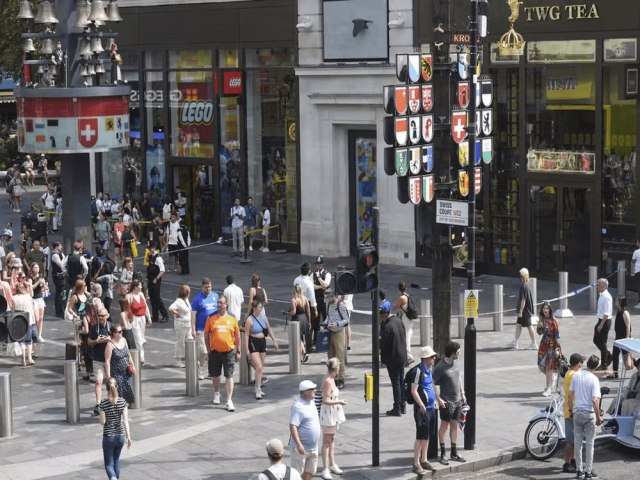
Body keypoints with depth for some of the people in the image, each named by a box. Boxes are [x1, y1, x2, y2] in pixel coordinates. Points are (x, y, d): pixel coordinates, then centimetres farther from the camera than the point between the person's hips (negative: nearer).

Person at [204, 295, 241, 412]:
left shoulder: (232, 319, 1)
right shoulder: (211, 319, 1)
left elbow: (237, 336, 7)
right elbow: (206, 335, 6)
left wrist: (238, 352, 6)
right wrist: (209, 350, 3)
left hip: (229, 351, -1)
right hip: (215, 351, 1)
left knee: (229, 376, -3)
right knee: (215, 375, 13)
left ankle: (229, 401, -1)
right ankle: (216, 393, 38)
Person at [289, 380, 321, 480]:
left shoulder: (311, 402, 7)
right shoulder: (298, 406, -22)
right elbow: (292, 426, -27)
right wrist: (299, 444, -32)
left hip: (313, 447, 9)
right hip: (302, 447, -9)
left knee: (310, 471, 17)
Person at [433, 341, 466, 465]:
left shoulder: (454, 364, 5)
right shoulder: (440, 367, -19)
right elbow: (434, 384, -19)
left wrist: (462, 394, 17)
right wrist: (439, 399, -21)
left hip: (457, 401, 7)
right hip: (447, 403, -7)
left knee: (454, 426, 13)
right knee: (444, 427, 3)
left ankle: (454, 453, 22)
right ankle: (443, 454, 12)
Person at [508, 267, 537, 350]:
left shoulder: (523, 286, -21)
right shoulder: (528, 285, 7)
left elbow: (523, 300, -22)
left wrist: (520, 311, -19)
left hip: (525, 310, -10)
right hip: (528, 310, 10)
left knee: (529, 326, -1)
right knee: (518, 324, 14)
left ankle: (534, 344, 7)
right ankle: (515, 343, 20)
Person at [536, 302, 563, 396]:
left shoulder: (553, 320, -15)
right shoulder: (542, 319, 3)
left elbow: (557, 335, -13)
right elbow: (540, 332, 12)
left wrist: (557, 349, -14)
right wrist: (539, 326, -10)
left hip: (552, 345, -6)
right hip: (544, 344, 6)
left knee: (549, 367, -2)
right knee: (541, 366, 8)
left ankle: (548, 389, 8)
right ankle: (553, 377, 36)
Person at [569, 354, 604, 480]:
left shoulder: (576, 375, -1)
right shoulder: (594, 379, -13)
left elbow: (570, 394, 3)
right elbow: (595, 400, -19)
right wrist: (598, 417, -11)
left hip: (577, 413, 4)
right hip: (589, 413, -4)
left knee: (577, 442, 11)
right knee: (589, 443, 6)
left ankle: (579, 470, 15)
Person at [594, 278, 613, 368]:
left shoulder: (606, 297, -20)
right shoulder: (601, 296, 8)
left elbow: (606, 313, -23)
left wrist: (601, 325, -23)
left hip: (605, 322, -9)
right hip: (601, 320, 9)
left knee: (602, 343, 1)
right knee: (596, 340, 16)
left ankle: (604, 364, 14)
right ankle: (609, 357, 30)